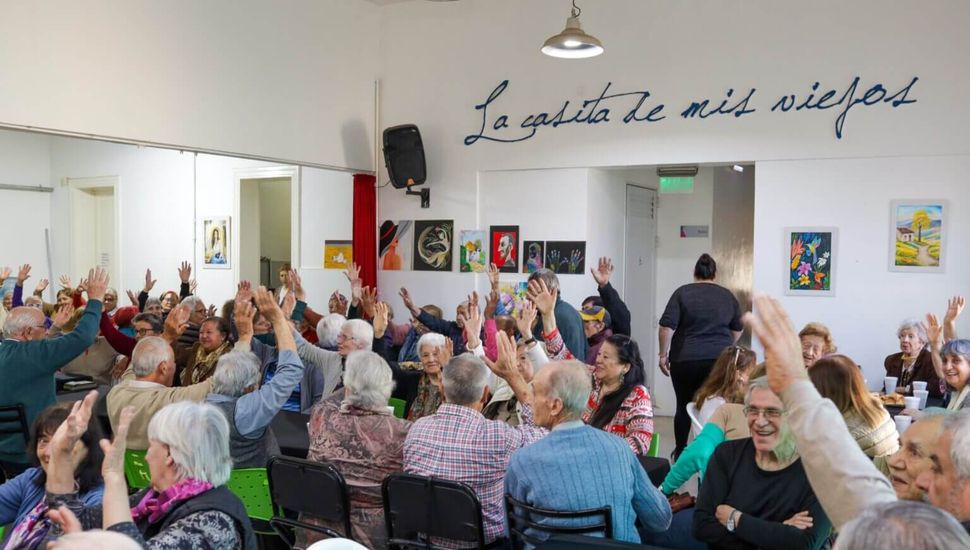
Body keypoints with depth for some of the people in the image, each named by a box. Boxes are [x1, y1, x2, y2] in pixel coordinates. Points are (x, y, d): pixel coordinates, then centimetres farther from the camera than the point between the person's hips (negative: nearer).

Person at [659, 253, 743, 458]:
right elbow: (737, 329, 19)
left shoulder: (683, 293, -1)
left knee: (684, 406, 11)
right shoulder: (728, 295, 9)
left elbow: (667, 326, -9)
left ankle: (680, 453, 21)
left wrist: (663, 354, 0)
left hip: (686, 359, -1)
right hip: (719, 360, 2)